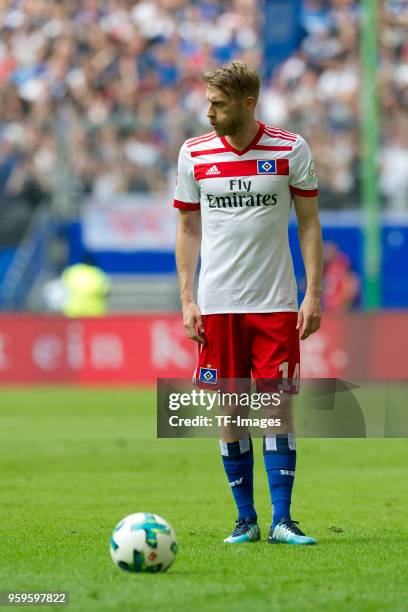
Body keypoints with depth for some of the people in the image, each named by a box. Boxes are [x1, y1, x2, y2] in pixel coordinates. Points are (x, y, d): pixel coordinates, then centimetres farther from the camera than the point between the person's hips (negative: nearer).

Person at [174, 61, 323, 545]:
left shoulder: (291, 150, -2)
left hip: (276, 304, -2)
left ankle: (281, 520, -2)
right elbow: (188, 229, 9)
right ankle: (245, 519, 11)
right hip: (217, 305, 2)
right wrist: (187, 300, 2)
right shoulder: (194, 154, 3)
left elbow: (309, 223, 3)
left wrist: (313, 294, -4)